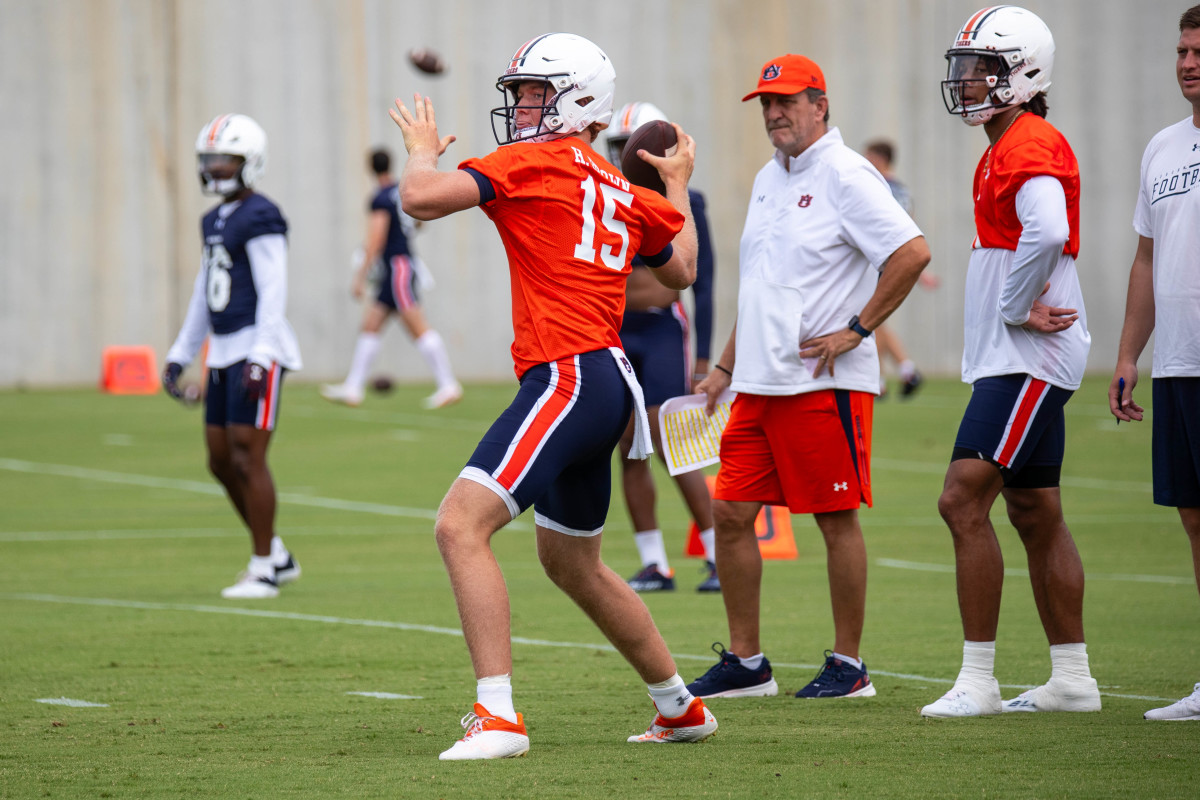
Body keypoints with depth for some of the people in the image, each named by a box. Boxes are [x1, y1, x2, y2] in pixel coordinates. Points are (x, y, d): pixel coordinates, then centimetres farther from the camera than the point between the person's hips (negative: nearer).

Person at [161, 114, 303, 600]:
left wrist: (260, 359, -23)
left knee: (248, 459, -8)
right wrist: (180, 355, 22)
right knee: (221, 461, 10)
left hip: (258, 348, -9)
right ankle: (278, 556, 21)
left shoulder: (260, 219, -12)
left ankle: (264, 571, 0)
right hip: (224, 353, 9)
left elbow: (273, 294, -17)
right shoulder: (215, 222, 16)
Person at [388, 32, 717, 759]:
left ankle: (499, 717, -26)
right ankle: (682, 708, 38)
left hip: (567, 378, -9)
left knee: (462, 527, -17)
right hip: (606, 381, 9)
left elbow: (420, 198, -14)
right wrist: (679, 186, 49)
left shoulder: (532, 164, -6)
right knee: (572, 564, 26)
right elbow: (681, 270, 33)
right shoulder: (624, 192, 17)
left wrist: (423, 149, 9)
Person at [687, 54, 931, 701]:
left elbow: (912, 253, -20)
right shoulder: (768, 181, 16)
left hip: (825, 382, -8)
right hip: (760, 383, 9)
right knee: (730, 513, 6)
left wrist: (857, 329, -17)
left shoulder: (845, 176, -11)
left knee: (836, 520, -1)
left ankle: (848, 666, 8)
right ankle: (745, 663, 14)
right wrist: (725, 368, 23)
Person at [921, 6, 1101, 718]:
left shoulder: (1030, 147, -16)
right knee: (1036, 514, 14)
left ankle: (979, 679, -12)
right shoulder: (1006, 150, 17)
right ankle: (1073, 678, 19)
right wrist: (1019, 314, 9)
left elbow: (1048, 234, -33)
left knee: (964, 500, -14)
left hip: (1029, 359, -11)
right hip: (1011, 359, 11)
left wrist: (1016, 312, -21)